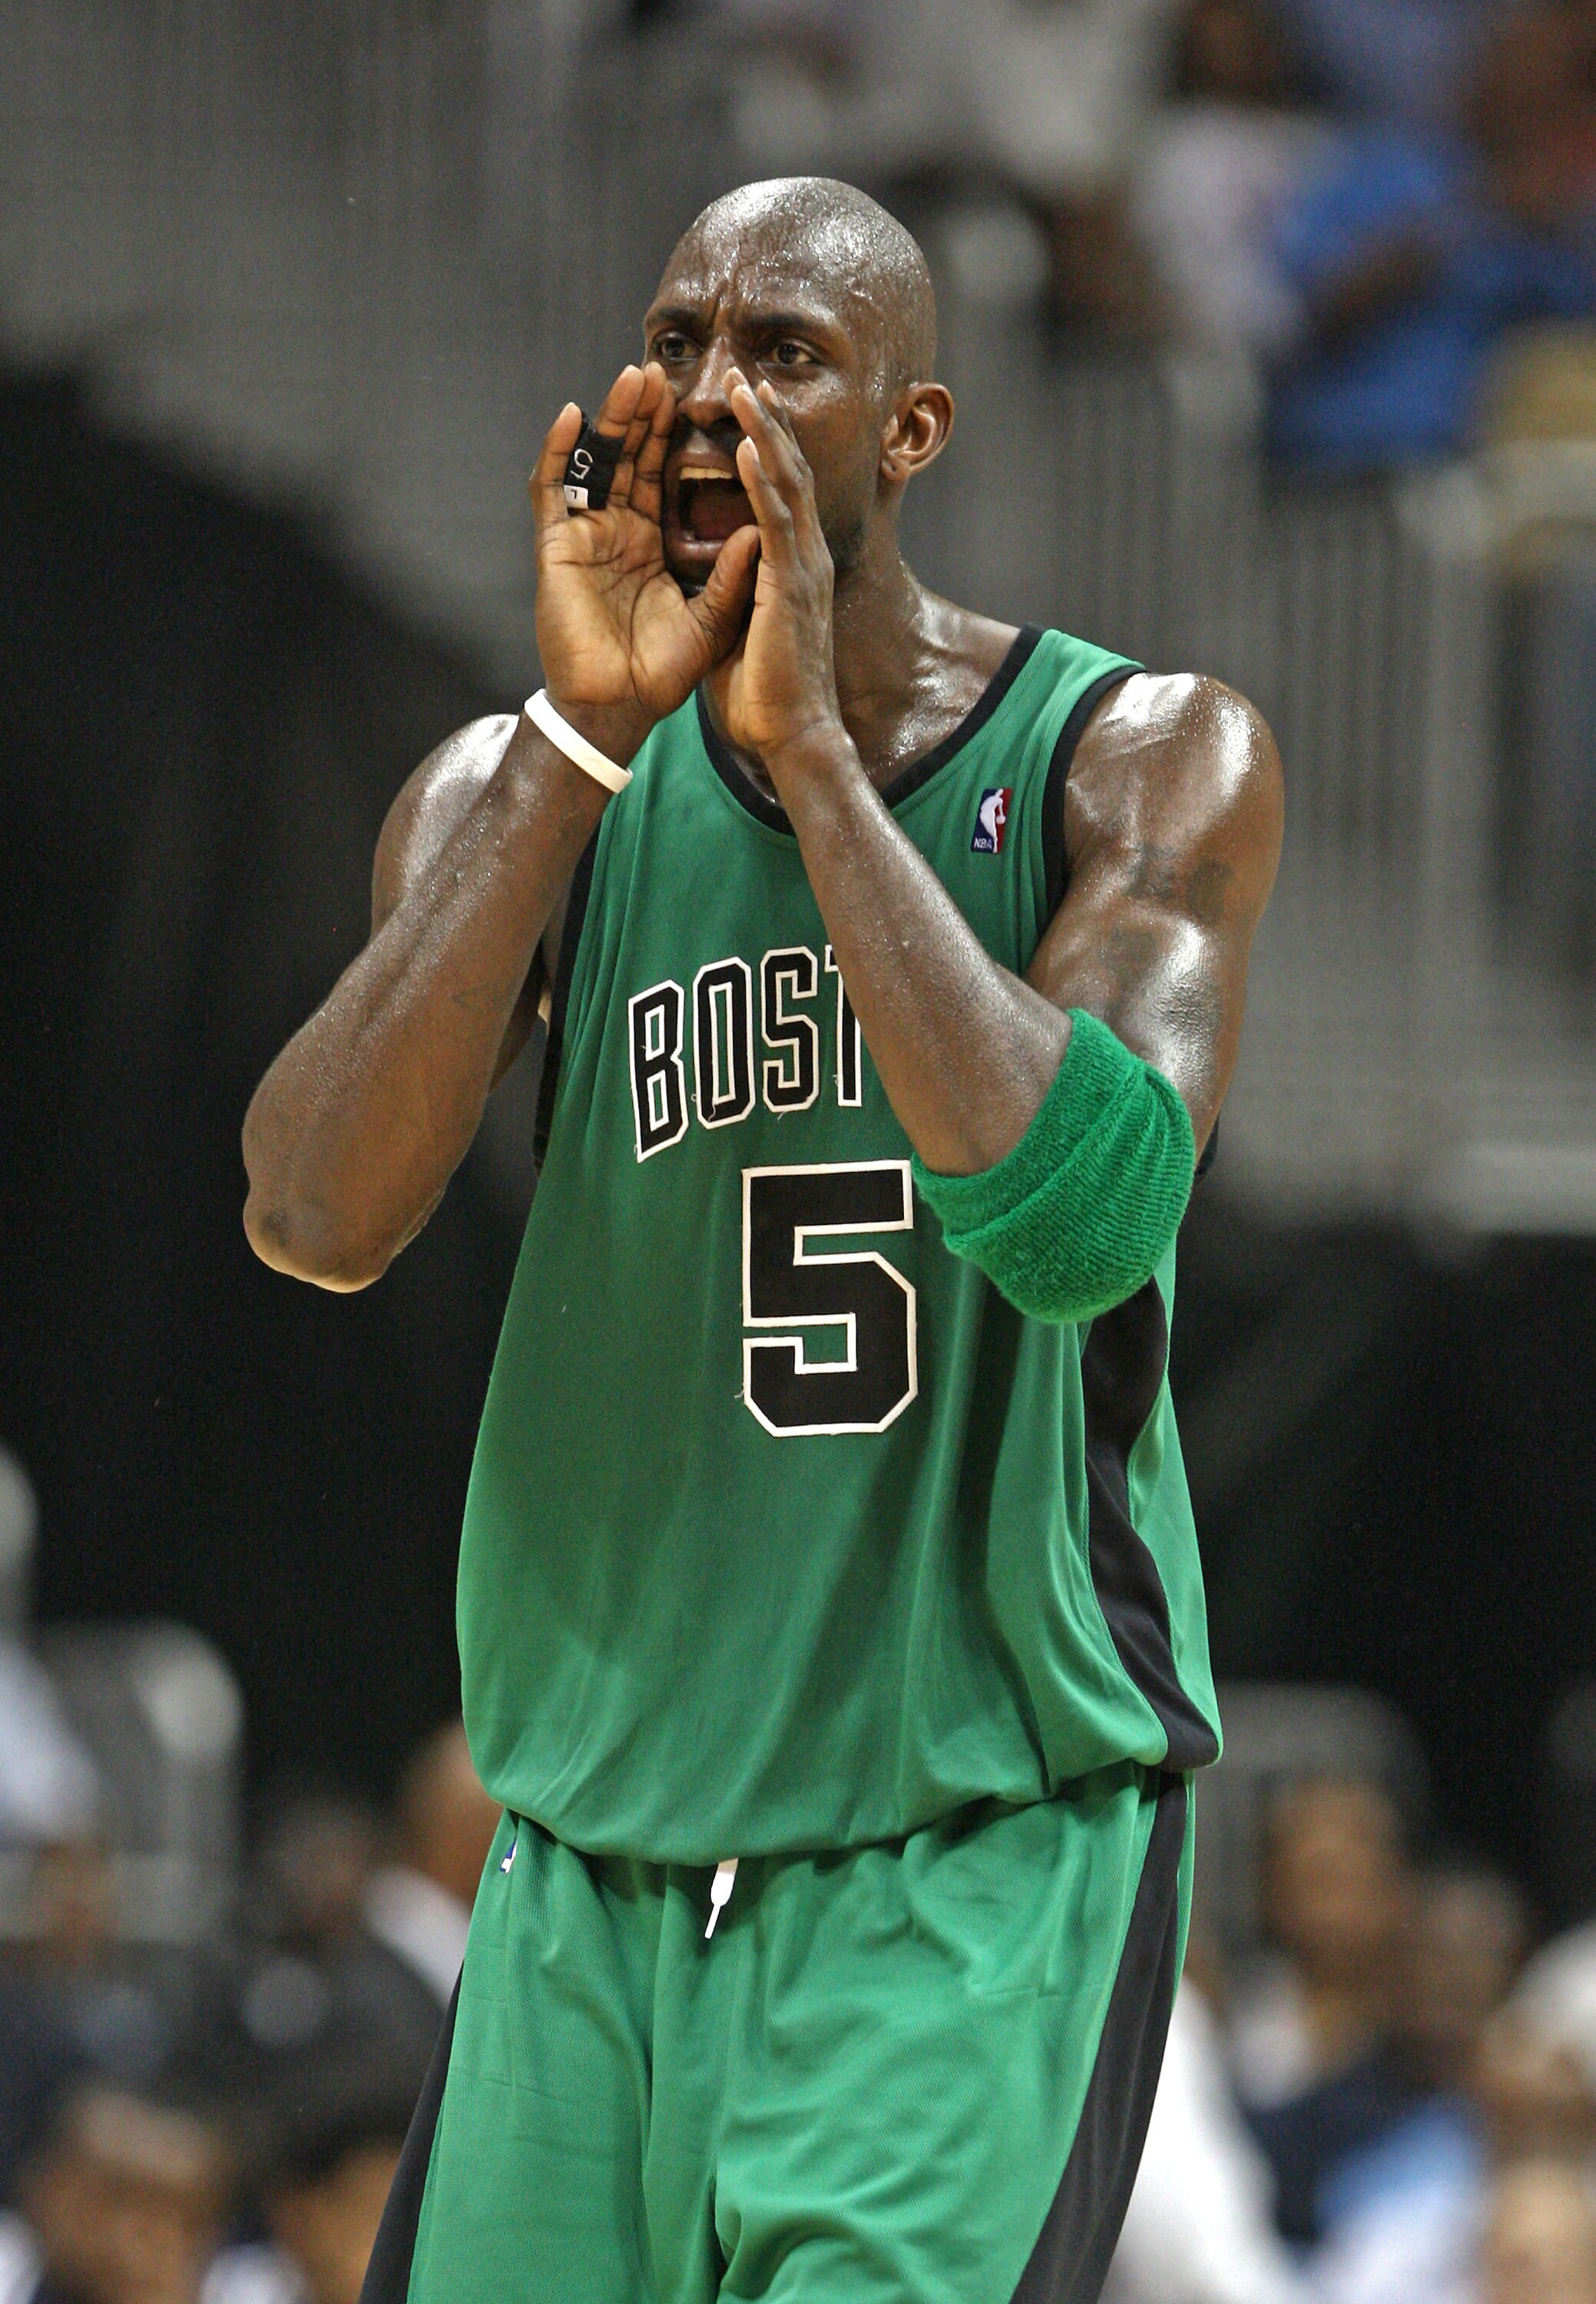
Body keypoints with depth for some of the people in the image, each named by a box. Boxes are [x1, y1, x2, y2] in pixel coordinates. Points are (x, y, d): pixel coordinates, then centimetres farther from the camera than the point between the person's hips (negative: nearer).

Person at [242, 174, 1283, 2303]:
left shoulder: (1146, 761, -3)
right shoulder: (517, 793, 4)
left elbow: (1084, 1222, -22)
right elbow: (316, 1221, -14)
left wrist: (807, 748, -19)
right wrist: (585, 737, -17)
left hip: (982, 1865, -4)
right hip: (599, 1867, 4)